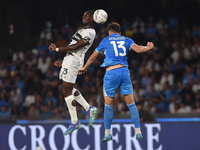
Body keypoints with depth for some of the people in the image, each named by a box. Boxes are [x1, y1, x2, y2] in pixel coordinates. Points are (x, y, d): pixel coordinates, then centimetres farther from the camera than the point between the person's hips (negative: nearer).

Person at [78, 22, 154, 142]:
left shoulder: (106, 41, 11)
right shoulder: (127, 40, 12)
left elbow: (93, 57, 19)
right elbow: (139, 49, -2)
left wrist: (84, 68, 34)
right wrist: (148, 47, 20)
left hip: (111, 73, -2)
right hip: (124, 71, 2)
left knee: (108, 105, 7)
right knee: (131, 104, 5)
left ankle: (107, 134, 11)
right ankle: (138, 133, 4)